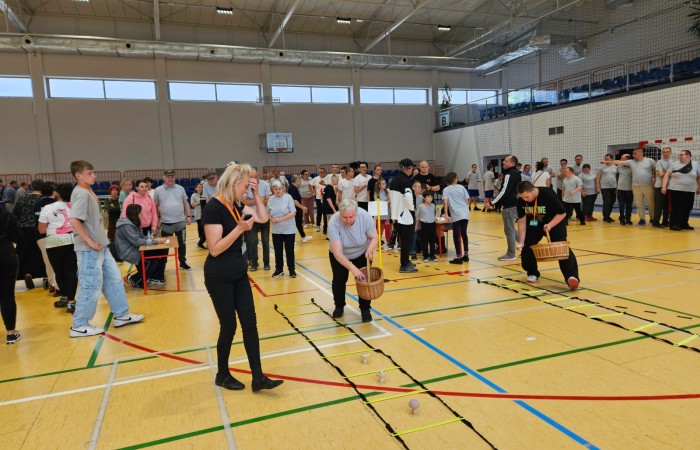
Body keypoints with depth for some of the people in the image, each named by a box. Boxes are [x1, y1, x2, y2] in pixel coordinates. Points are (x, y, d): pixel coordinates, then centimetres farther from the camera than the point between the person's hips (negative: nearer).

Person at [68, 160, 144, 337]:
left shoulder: (88, 191, 13)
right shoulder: (81, 193, -16)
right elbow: (73, 220, -29)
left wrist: (99, 239, 14)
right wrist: (89, 241, -23)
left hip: (100, 246, 10)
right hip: (89, 249, -10)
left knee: (113, 279, 15)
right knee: (92, 286, -2)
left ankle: (121, 315, 25)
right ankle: (79, 326, 11)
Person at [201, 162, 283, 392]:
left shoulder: (236, 205, 6)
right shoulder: (213, 208, -20)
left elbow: (263, 218, 11)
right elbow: (214, 249, -22)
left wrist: (256, 194, 0)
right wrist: (240, 228, -28)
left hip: (239, 274, 8)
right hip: (219, 278, -8)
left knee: (250, 323, 5)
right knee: (229, 326, 4)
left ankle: (258, 377, 11)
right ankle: (222, 375, 26)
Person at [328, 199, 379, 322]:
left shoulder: (365, 216, -32)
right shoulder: (334, 223, -37)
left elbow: (374, 237, -16)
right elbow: (337, 253, -39)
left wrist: (370, 249, -36)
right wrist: (353, 269, -48)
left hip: (362, 253, 1)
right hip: (340, 256, -1)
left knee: (364, 279, -4)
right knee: (339, 280, 3)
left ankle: (365, 309, 12)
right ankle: (339, 306, 26)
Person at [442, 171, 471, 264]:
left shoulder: (446, 190, 4)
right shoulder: (461, 187, 13)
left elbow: (445, 202, -10)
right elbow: (467, 201, 14)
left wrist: (446, 215, -12)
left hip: (456, 215, -4)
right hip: (465, 214, 4)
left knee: (456, 236, 1)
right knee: (464, 234, 16)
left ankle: (459, 257, 1)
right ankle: (466, 255, 22)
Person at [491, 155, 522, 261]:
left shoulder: (509, 175, -16)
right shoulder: (516, 173, 14)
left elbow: (504, 191, -23)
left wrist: (493, 203, -20)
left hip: (510, 206, -10)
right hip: (515, 204, 10)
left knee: (509, 230, -3)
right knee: (511, 228, 21)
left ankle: (510, 254, 4)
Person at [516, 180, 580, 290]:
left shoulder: (548, 194, -33)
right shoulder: (521, 200, -22)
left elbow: (562, 213, -23)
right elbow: (522, 221, -13)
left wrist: (550, 225, -36)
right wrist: (521, 242, -16)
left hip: (555, 222, -4)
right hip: (534, 223, 4)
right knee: (526, 246, -3)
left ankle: (571, 276, -24)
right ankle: (532, 273, 19)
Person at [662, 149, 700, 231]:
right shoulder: (674, 164, 1)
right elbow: (667, 175, 1)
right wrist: (664, 186, -7)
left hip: (690, 191, 3)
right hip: (676, 190, -3)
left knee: (687, 208, 7)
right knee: (676, 208, -6)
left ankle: (684, 224, 20)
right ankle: (674, 225, -1)